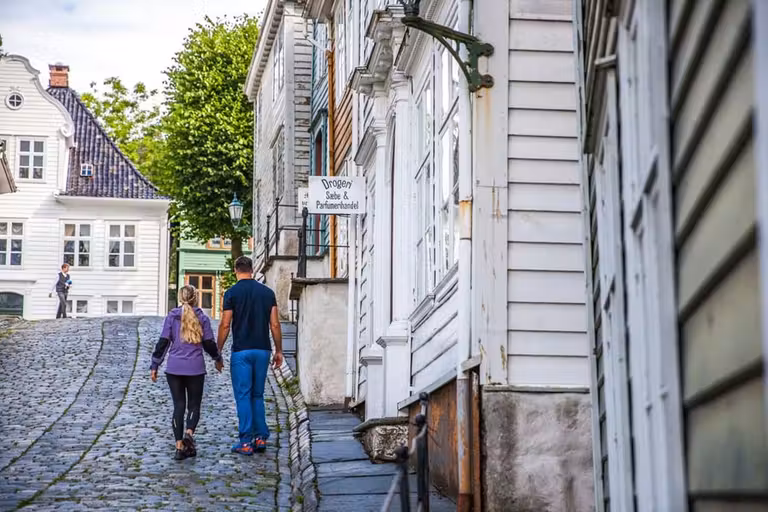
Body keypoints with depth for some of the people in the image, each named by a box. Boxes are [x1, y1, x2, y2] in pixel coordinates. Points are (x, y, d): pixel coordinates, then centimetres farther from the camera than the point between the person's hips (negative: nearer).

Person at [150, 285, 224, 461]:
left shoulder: (172, 316, 3)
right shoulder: (202, 318, 2)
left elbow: (163, 342, 0)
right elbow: (209, 344, 3)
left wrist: (154, 366, 6)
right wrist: (218, 359, 22)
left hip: (174, 368, 1)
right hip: (195, 368, -1)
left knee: (178, 406, 6)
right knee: (194, 405, 9)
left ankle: (179, 446, 1)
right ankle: (189, 433, -19)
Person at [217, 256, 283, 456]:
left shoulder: (232, 293, -5)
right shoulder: (267, 292, 5)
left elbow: (225, 325, -7)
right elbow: (275, 324, 3)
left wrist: (218, 351, 3)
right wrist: (279, 351, 11)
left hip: (241, 351, -4)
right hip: (263, 350, 4)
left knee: (243, 396, 0)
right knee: (258, 395, 14)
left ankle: (246, 441, -2)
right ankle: (261, 437, 11)